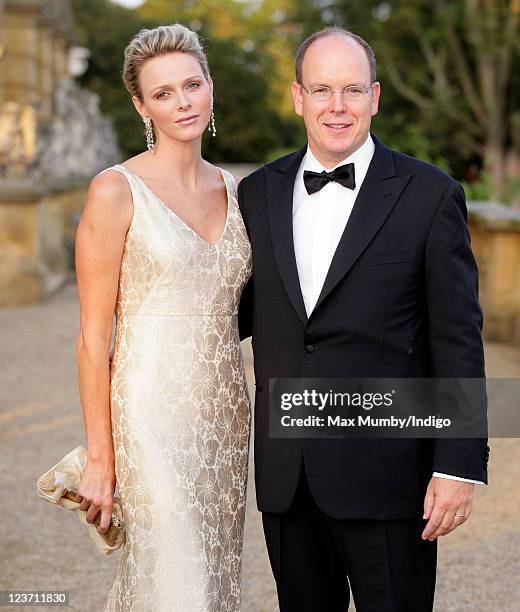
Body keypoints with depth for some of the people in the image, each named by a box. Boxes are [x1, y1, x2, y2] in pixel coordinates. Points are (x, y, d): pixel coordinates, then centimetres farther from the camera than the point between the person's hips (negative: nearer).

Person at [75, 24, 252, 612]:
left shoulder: (234, 191, 9)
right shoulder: (116, 191, -8)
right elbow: (93, 336, -8)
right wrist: (99, 458, -9)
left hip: (226, 413, 6)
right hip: (154, 418, -6)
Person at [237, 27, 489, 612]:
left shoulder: (429, 194, -5)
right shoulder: (258, 192, 8)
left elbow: (458, 339, -7)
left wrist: (459, 465, -11)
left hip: (386, 472, -4)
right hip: (284, 472, 4)